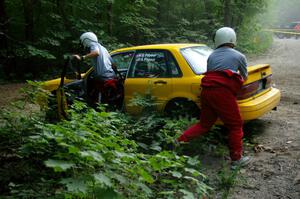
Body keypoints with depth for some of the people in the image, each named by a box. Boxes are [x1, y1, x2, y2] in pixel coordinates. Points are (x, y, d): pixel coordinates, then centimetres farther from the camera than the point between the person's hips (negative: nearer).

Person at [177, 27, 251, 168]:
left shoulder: (211, 56, 22)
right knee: (235, 125, 6)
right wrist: (238, 74, 48)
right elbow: (244, 77, 24)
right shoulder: (239, 56, 12)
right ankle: (236, 158, 9)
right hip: (223, 91, -5)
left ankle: (179, 141, 12)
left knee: (204, 124, 18)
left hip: (206, 90, 5)